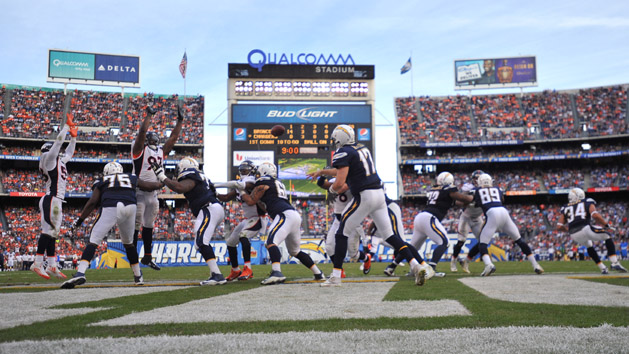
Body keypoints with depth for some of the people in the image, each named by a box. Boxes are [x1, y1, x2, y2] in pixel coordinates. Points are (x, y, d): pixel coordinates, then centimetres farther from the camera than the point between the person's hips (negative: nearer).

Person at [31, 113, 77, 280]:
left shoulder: (59, 160, 21)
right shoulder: (49, 158, -3)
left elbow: (69, 153, 36)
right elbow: (58, 142, -9)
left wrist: (73, 137, 27)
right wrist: (67, 125, -2)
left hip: (56, 201, 10)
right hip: (51, 200, -10)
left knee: (53, 232, 8)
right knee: (49, 230, -14)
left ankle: (52, 266, 10)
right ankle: (38, 264, -14)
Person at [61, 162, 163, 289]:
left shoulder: (102, 182, 26)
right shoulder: (131, 178, 32)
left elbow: (92, 202, 15)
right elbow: (148, 186, 43)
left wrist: (78, 222, 17)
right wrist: (161, 184, 63)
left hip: (110, 208, -2)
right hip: (130, 206, 2)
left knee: (93, 241, 2)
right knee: (128, 243, 22)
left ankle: (80, 273, -15)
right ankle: (138, 276, 30)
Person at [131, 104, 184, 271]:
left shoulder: (161, 151, 14)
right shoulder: (139, 149, -4)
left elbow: (173, 138, 16)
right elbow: (142, 132, -18)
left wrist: (180, 120, 14)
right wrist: (149, 115, -14)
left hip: (153, 194, 7)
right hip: (139, 193, -7)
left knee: (148, 226, 14)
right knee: (135, 225, -5)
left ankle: (147, 257, 22)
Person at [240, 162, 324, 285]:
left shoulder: (263, 182, 3)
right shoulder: (278, 184, 28)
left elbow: (251, 201, 4)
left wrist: (241, 193, 21)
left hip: (285, 215, -9)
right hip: (295, 216, 9)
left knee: (271, 241, -23)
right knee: (295, 251, 21)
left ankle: (276, 273, -42)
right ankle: (318, 273, 25)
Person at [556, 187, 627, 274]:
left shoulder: (565, 208, 20)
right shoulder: (588, 202, 13)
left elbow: (559, 226, 11)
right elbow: (595, 215, -8)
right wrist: (606, 225, 3)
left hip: (574, 236, 4)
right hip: (585, 228, -4)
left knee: (589, 246, 34)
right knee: (608, 236, 19)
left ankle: (603, 268, 31)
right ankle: (615, 263, 5)